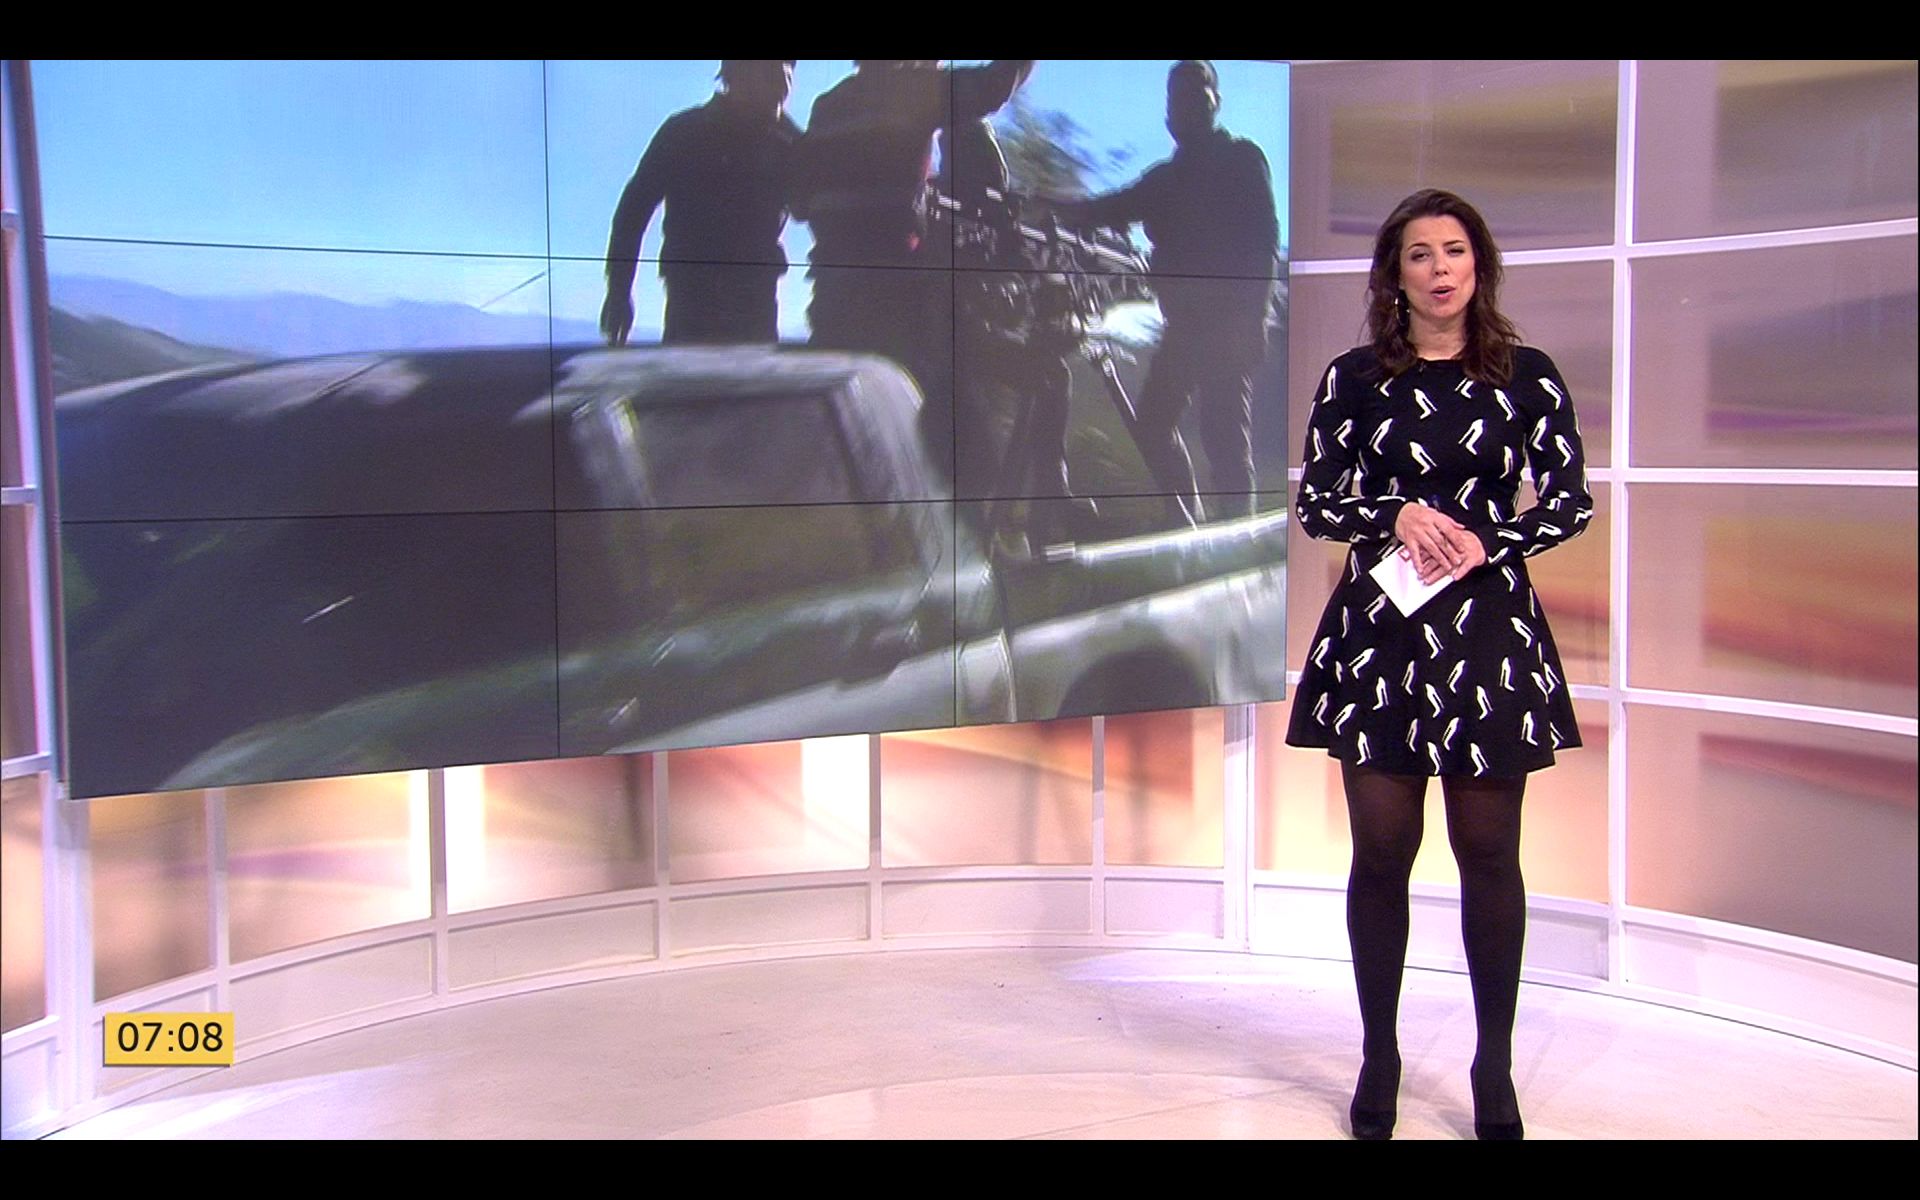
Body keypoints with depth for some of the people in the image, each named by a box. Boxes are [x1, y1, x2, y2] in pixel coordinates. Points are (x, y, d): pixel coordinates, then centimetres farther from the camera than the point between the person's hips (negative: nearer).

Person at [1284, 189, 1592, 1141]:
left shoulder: (1527, 376, 4)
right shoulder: (1353, 378, 5)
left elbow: (1571, 502, 4)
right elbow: (1315, 502, 5)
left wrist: (1486, 543, -11)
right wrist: (1398, 514, -12)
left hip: (1489, 628, 0)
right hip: (1377, 630, 0)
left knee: (1487, 851, 5)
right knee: (1381, 848, 4)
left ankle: (1495, 1065, 17)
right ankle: (1379, 1057, 17)